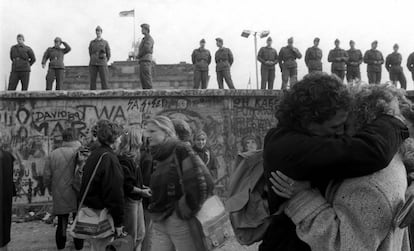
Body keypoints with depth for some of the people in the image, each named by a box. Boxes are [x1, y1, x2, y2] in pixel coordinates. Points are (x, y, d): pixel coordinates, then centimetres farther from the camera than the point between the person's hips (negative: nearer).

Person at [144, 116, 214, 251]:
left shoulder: (181, 151, -12)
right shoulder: (158, 156, 12)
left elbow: (202, 182, -21)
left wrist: (186, 210, -12)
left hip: (181, 222, -7)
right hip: (159, 223, 7)